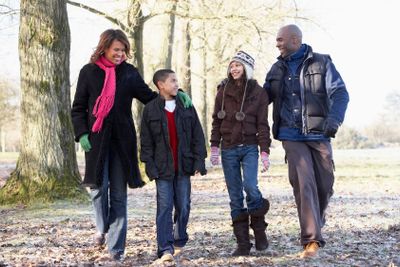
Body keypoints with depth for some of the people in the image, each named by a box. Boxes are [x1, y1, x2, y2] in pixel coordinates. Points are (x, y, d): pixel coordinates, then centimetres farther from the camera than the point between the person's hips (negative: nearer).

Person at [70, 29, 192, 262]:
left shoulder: (129, 72, 8)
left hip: (122, 141, 1)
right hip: (96, 139, -1)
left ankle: (116, 246, 7)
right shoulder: (89, 72, 5)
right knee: (99, 187, -8)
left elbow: (148, 97, 16)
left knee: (119, 193, 2)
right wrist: (82, 134, -6)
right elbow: (78, 108, 7)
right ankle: (103, 229, 21)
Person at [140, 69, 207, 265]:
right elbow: (146, 142, 0)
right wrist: (150, 166, -7)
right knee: (165, 208, -5)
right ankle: (165, 250, -6)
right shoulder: (150, 109, 0)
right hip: (163, 168, -2)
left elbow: (198, 136, 7)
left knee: (183, 207, 8)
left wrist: (199, 161, -1)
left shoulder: (186, 107, 7)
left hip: (183, 167, 3)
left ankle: (180, 242, 27)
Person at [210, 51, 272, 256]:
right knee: (235, 197, 2)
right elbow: (216, 121, 8)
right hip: (228, 150, 2)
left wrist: (264, 152, -7)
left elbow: (262, 124, 0)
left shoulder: (258, 92, 1)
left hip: (249, 147, -2)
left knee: (250, 186, -22)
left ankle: (259, 229, 1)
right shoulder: (223, 90, 5)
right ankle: (243, 243, 6)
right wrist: (214, 147, 1)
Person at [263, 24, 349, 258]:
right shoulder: (277, 70, 11)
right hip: (292, 136, 1)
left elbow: (340, 93, -8)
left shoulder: (322, 63, 1)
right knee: (304, 184, -12)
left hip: (318, 134, -1)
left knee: (324, 185, 8)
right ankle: (312, 239, -11)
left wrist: (334, 118, -26)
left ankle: (317, 220, 39)